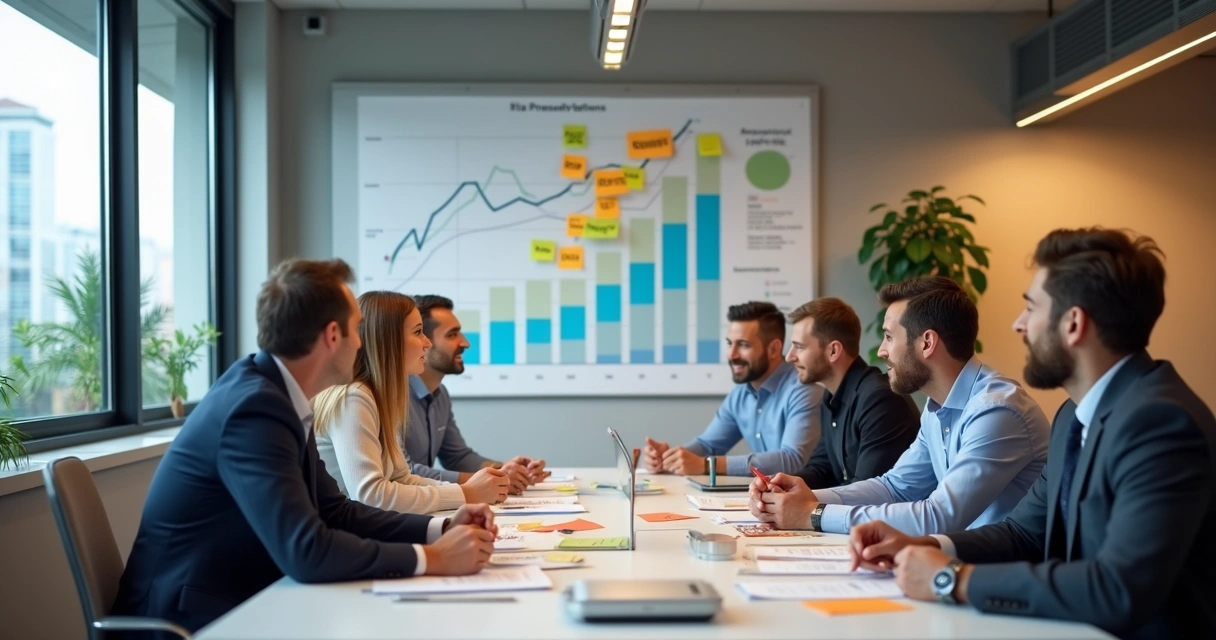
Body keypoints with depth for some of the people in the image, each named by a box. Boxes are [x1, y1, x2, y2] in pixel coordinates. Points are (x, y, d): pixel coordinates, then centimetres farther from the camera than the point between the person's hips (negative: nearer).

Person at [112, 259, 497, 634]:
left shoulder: (273, 393, 3)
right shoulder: (256, 406, -23)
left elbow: (333, 511, 9)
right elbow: (306, 551, -29)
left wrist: (438, 528, -2)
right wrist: (431, 558, -20)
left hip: (237, 605, 8)